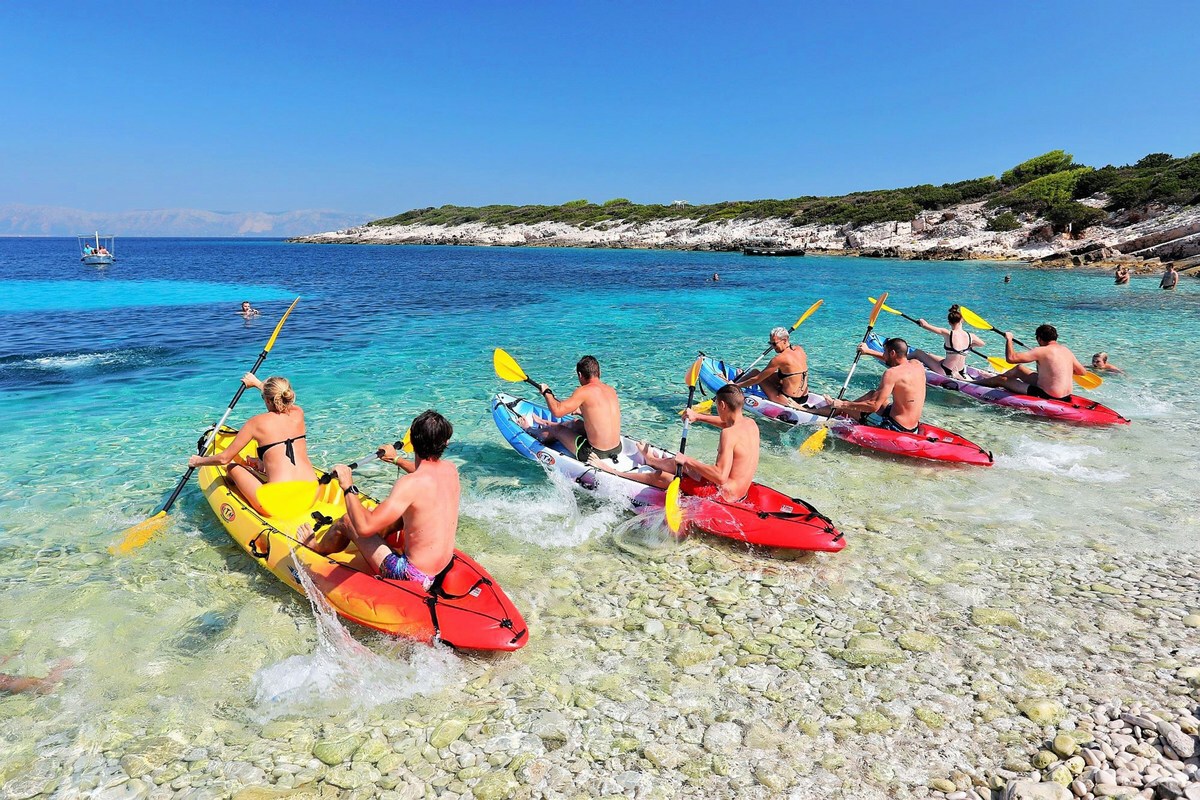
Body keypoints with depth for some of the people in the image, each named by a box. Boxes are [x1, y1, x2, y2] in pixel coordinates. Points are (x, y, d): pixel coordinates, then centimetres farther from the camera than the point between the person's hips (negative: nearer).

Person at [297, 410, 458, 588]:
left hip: (411, 575, -7)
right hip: (444, 565, 7)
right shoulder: (450, 469, -3)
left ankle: (316, 548, 42)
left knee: (346, 522, 11)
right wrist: (397, 459, 37)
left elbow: (364, 527, -30)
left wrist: (349, 487, -19)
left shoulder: (410, 483, -26)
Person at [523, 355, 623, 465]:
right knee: (576, 423, 31)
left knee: (556, 429, 18)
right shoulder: (611, 390, 4)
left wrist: (547, 392, -1)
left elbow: (557, 411, -19)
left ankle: (529, 430, 49)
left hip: (595, 453, -7)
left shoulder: (585, 391, -18)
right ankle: (543, 424, 58)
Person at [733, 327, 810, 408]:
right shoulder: (800, 349, 2)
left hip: (788, 400, -8)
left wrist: (736, 386, -4)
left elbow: (757, 379, -13)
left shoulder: (780, 359, -19)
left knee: (755, 372, 5)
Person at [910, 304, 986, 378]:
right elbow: (982, 344, 15)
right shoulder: (970, 336, -7)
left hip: (945, 371, -5)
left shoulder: (948, 334, -20)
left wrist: (921, 321, 4)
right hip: (960, 372, 5)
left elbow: (925, 325, -19)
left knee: (918, 353, 11)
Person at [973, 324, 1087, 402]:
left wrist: (1009, 340, -5)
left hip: (1047, 397, -8)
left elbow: (1011, 358, -21)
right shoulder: (1067, 350, 5)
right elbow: (1083, 372, 15)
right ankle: (990, 378, 45)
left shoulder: (1042, 351, -17)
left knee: (1002, 379, 6)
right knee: (1018, 369, 24)